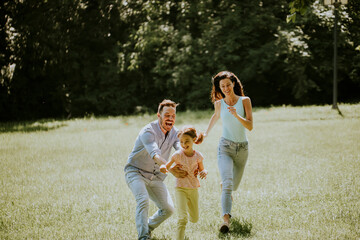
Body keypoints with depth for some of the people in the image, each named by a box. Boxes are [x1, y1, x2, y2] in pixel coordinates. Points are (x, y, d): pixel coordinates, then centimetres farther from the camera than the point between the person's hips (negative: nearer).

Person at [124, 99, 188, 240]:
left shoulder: (174, 133, -4)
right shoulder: (148, 132, -24)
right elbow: (155, 154, -41)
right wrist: (169, 168, -60)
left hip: (155, 177, 6)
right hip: (136, 172, -6)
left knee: (168, 209, -1)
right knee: (143, 200, -31)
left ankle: (148, 228, 24)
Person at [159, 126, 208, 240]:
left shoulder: (197, 155, -4)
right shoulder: (178, 155, -11)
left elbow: (201, 170, 8)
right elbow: (167, 166, -5)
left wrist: (204, 172, -15)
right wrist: (163, 167, -29)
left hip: (193, 189, 3)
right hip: (181, 189, -3)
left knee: (194, 219, 18)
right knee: (182, 218, -18)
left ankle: (187, 205, 50)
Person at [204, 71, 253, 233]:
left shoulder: (245, 101, -4)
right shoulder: (219, 104, 1)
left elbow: (250, 126, -12)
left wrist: (236, 115, -26)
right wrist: (206, 133, 31)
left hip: (242, 148, 1)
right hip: (225, 147, -1)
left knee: (234, 186, 18)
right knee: (227, 184, -23)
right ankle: (226, 220, -34)